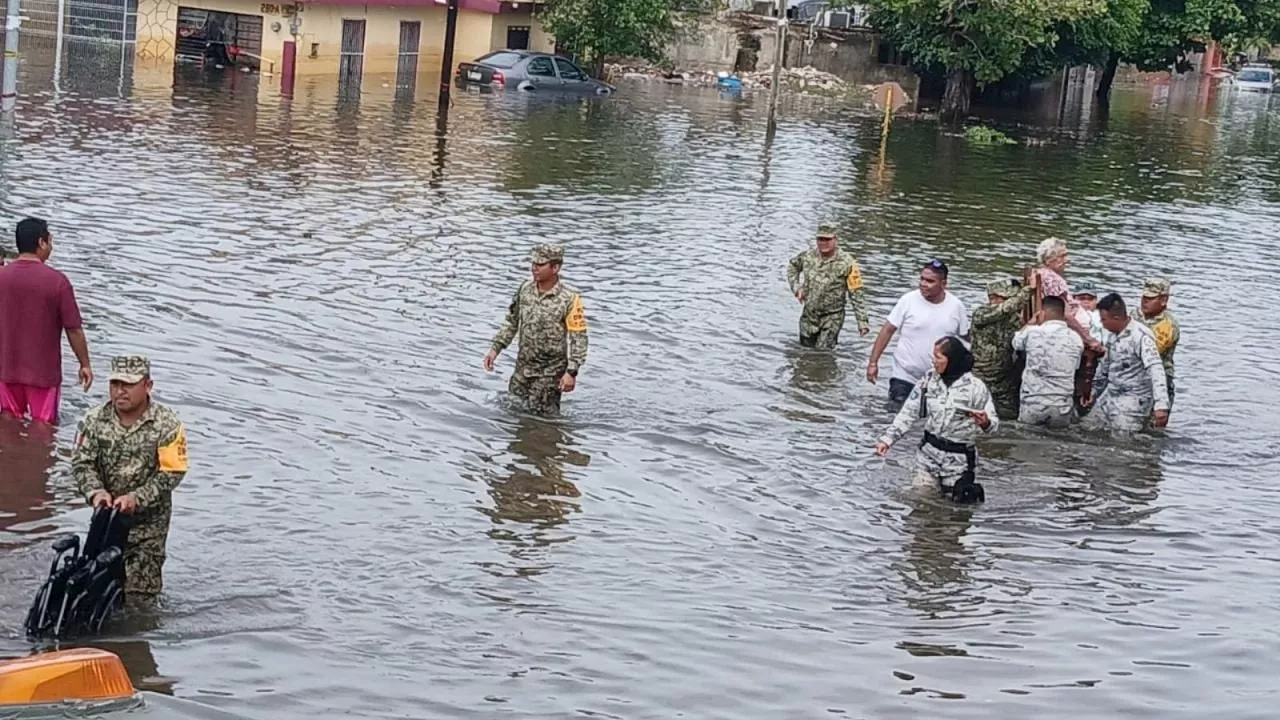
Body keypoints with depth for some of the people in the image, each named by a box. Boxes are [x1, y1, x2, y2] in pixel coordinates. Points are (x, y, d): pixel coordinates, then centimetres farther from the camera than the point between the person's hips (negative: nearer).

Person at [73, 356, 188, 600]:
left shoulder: (167, 425, -12)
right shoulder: (94, 421, -2)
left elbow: (171, 473, -16)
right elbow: (81, 462, -5)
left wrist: (137, 498, -27)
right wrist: (95, 492, -24)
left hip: (148, 521, -3)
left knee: (139, 592, -5)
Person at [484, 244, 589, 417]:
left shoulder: (569, 299, -17)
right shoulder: (525, 288, 0)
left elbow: (579, 339, -15)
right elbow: (512, 322, 13)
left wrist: (571, 372, -20)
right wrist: (495, 348, 7)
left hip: (550, 372, -6)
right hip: (523, 368, 6)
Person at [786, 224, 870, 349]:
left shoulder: (846, 263, -17)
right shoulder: (808, 256, -5)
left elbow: (856, 294, -15)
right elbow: (792, 266, 17)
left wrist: (862, 321, -18)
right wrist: (796, 286, 1)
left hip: (832, 316, -4)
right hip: (809, 314, 5)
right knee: (806, 347, 14)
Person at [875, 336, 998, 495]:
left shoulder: (975, 387, -12)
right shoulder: (928, 381, -3)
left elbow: (993, 423, -9)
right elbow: (908, 414, 2)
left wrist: (985, 423, -33)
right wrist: (887, 439, -8)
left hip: (958, 459, -3)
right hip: (928, 454, 3)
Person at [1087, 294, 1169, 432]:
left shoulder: (1141, 337, -19)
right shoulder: (1114, 336, 8)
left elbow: (1156, 370, -28)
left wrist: (1161, 405, -37)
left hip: (1132, 404, -8)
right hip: (1109, 400, 8)